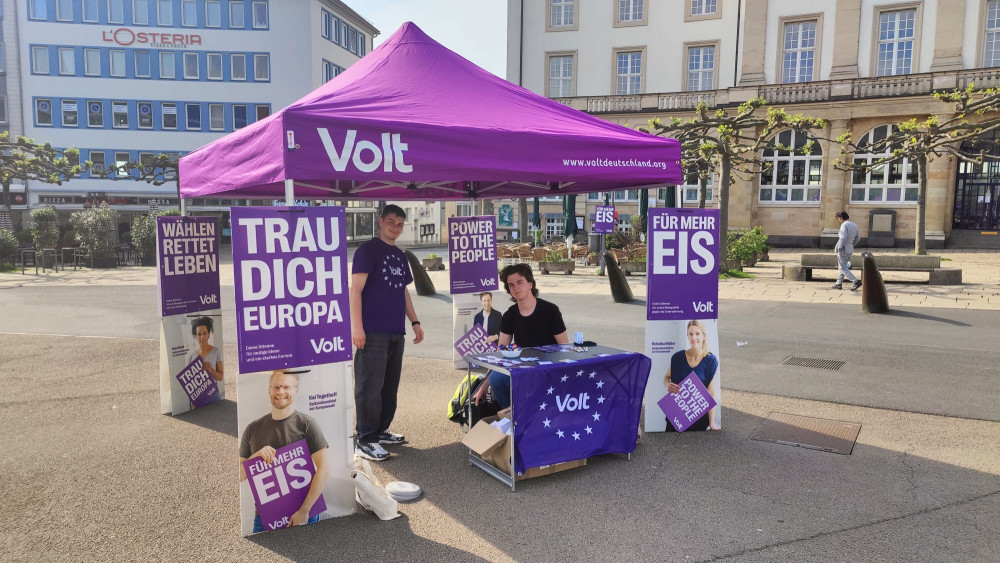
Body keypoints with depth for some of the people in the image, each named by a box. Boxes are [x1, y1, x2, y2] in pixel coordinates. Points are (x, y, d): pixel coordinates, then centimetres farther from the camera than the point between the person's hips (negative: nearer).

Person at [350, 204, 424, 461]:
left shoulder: (400, 256, 19)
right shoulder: (367, 250, -4)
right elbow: (356, 289, -11)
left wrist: (415, 322, 19)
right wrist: (356, 326, -19)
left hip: (396, 332, 8)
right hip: (373, 332, -7)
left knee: (390, 386, 11)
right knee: (370, 387, -6)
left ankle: (380, 430, 23)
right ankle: (365, 440, 0)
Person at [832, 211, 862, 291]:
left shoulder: (844, 225, -17)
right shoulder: (854, 225, 10)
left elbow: (843, 238, -25)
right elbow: (857, 238, 18)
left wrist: (838, 248, -15)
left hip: (843, 250, -9)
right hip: (850, 249, 9)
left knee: (843, 268, -4)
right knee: (842, 266, 18)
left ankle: (856, 281, -14)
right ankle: (839, 283, 23)